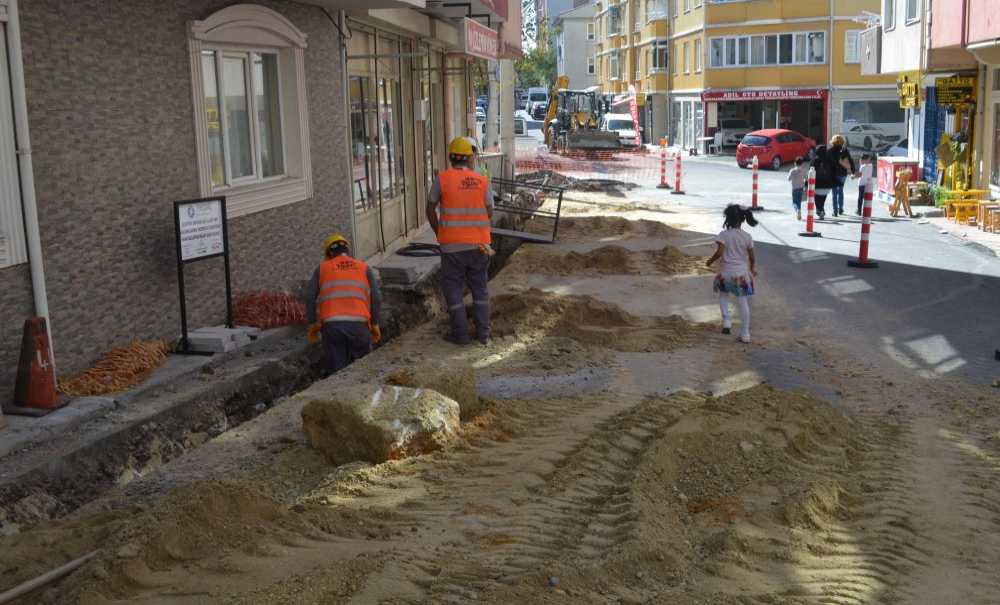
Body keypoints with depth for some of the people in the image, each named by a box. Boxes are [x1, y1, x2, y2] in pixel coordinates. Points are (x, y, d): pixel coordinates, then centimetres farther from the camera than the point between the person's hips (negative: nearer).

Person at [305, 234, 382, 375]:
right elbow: (376, 297, 5)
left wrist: (313, 324, 14)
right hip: (359, 324, 0)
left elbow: (310, 296, 7)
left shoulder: (322, 268, 16)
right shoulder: (364, 268, 16)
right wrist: (375, 324, 14)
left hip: (332, 324, 0)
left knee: (337, 369, 5)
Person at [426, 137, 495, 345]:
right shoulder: (482, 180, 0)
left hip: (452, 244, -2)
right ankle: (483, 333, 16)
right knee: (480, 287, 15)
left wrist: (438, 232, 15)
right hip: (479, 243, 3)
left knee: (453, 288, 9)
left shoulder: (442, 178, -5)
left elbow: (431, 208, 2)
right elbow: (489, 212, 6)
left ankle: (460, 333, 10)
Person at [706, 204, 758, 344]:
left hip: (725, 273, -1)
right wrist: (753, 269, 21)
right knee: (743, 303, 7)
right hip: (742, 274, 1)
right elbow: (752, 257, 3)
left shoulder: (724, 235, -9)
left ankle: (726, 321, 7)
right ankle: (745, 334, 11)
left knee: (723, 296, 25)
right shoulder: (747, 237, -1)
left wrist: (710, 261, 0)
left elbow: (719, 252, -19)